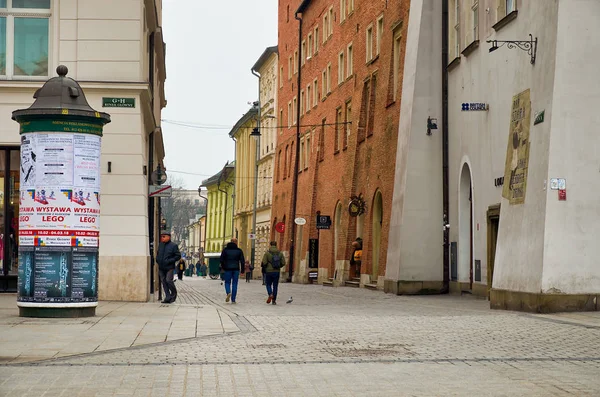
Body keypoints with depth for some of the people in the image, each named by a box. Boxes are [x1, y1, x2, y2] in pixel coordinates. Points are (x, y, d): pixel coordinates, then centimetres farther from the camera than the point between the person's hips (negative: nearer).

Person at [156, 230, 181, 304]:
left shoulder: (173, 245, -5)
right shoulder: (160, 245, 13)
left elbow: (178, 256, -6)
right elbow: (158, 254, 27)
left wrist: (170, 261, -15)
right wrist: (157, 260, 7)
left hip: (169, 267, -6)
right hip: (161, 267, 6)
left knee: (168, 280, -16)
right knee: (164, 282, 4)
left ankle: (174, 294, 7)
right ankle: (168, 297, 9)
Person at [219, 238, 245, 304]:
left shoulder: (225, 249, 1)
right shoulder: (239, 250, 1)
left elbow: (221, 260, -1)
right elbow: (242, 261, -3)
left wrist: (222, 267, 14)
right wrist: (242, 270, 5)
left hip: (227, 269, 0)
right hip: (236, 269, 0)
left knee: (227, 283, 10)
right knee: (234, 284, 6)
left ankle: (228, 293, -20)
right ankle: (233, 299, 3)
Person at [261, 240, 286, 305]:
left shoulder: (267, 253, -8)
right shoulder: (280, 253, 2)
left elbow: (264, 263, -14)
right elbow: (283, 263, 0)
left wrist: (264, 267, 8)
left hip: (268, 271, -2)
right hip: (277, 272, 2)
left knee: (268, 284, 13)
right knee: (275, 286, 10)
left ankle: (270, 294, -14)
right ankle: (274, 300, 9)